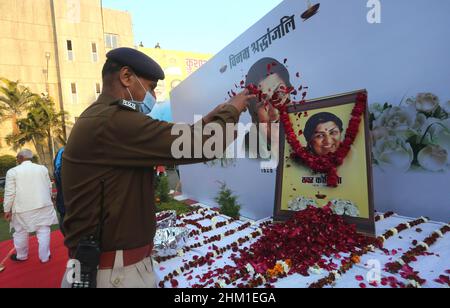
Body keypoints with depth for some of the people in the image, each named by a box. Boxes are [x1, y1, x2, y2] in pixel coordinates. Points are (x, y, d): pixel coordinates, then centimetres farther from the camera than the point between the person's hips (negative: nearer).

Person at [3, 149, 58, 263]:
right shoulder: (43, 168, 3)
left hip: (23, 208, -2)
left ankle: (21, 256, 32)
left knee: (21, 233, 16)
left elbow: (10, 193, -6)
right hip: (43, 206, 2)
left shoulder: (12, 171, -4)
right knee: (43, 231, 7)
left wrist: (7, 209, 3)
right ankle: (44, 257, 14)